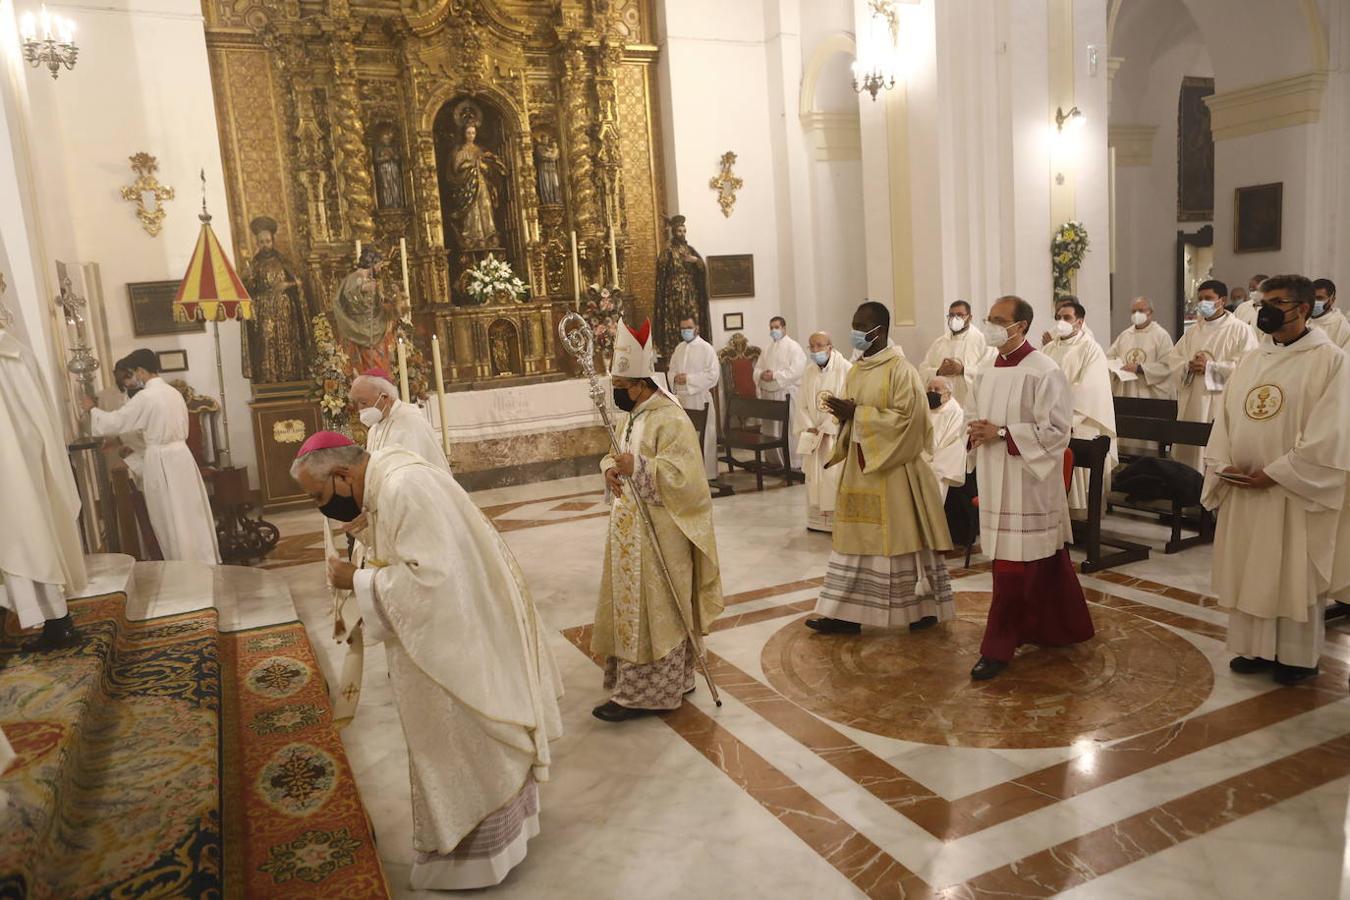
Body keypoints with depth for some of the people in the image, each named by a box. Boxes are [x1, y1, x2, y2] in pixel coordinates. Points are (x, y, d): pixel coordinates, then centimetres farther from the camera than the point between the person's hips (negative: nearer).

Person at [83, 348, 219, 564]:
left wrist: (93, 409, 10)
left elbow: (114, 422, -8)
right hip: (181, 455, 7)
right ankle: (205, 559, 17)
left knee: (171, 518, 3)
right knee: (190, 512, 12)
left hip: (161, 461, -7)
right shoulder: (174, 393, 9)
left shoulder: (145, 397, -15)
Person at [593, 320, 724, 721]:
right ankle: (671, 682, 28)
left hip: (659, 534, -10)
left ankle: (643, 693, 8)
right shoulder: (628, 417, 12)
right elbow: (617, 456, 19)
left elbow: (683, 474, -24)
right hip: (631, 530, 10)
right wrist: (610, 468, -4)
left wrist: (637, 467, -30)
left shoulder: (671, 420, -16)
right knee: (632, 606, 15)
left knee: (652, 610, -1)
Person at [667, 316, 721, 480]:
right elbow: (670, 371, 19)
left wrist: (689, 379, -16)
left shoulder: (706, 348, -6)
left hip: (700, 399, -6)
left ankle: (707, 473, 4)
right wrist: (675, 378, -5)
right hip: (681, 398, 6)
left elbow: (713, 375, -12)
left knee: (704, 438, -3)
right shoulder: (679, 348, 14)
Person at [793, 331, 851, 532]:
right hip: (815, 436, 5)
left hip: (837, 434, -5)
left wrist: (827, 429, -16)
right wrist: (809, 428, -7)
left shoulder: (846, 369, -10)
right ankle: (818, 519, 20)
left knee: (836, 476, -4)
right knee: (815, 477, 9)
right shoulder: (809, 372, 7)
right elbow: (802, 405, 8)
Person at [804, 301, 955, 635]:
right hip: (859, 466, 7)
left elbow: (906, 418, -18)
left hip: (892, 468, -7)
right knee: (856, 537, 7)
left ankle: (924, 607, 16)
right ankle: (846, 613, 10)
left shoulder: (900, 369, -11)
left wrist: (856, 413, -19)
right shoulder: (855, 372, 12)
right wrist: (843, 414, -6)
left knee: (900, 537, 1)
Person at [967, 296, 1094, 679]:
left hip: (1027, 483, -7)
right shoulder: (986, 373, 11)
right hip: (996, 482, 7)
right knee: (1045, 562, 18)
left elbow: (1057, 430, -16)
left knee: (1012, 567, -4)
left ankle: (997, 648, 4)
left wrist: (1001, 433, -19)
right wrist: (978, 432, -2)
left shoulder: (1044, 372, -12)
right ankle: (1058, 629, 33)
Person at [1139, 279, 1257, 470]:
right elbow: (1172, 361, 10)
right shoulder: (1193, 331, 17)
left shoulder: (1240, 330, 0)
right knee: (1189, 456, 5)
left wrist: (1210, 366, -12)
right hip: (1192, 405, 5)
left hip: (1221, 406, -5)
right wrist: (1188, 366, -10)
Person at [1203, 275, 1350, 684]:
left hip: (1296, 492, -6)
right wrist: (1224, 465, -6)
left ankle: (1297, 657, 19)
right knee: (1248, 572, 11)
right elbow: (1225, 417, 9)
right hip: (1243, 489, 6)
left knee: (1295, 576, 5)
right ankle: (1255, 648, 23)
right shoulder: (1250, 361, 11)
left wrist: (1274, 473, -18)